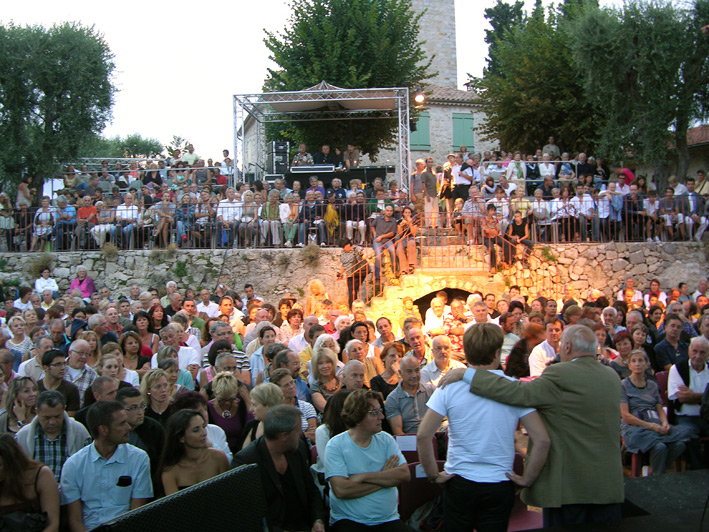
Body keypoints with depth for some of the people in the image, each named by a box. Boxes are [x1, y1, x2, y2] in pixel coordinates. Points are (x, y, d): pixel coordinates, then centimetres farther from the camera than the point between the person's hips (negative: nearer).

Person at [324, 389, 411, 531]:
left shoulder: (385, 440, 10)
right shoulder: (335, 446, -4)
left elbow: (405, 475, -4)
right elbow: (341, 490, -17)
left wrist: (363, 477, -12)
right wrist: (385, 478, -8)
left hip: (388, 519, 4)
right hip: (348, 520, -4)